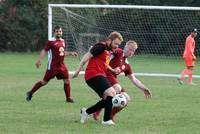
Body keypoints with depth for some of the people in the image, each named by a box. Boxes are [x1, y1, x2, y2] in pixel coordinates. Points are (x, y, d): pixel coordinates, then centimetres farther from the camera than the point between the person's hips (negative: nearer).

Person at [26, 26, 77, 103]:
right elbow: (44, 51, -15)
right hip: (53, 66, -6)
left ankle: (68, 98, 10)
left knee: (67, 80, -1)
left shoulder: (62, 41, 12)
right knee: (45, 81, 0)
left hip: (61, 66, 6)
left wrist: (71, 53, 15)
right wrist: (39, 60, -27)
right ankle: (30, 93, 15)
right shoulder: (51, 41, -10)